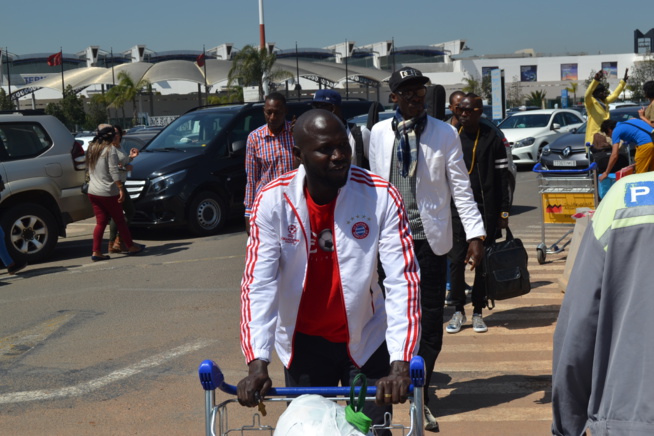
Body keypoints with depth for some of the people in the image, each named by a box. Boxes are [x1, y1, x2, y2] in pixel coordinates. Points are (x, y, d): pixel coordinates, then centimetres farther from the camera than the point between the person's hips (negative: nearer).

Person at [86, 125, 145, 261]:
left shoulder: (92, 148, 11)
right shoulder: (110, 149, -12)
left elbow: (89, 169, 17)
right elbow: (114, 171, -18)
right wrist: (121, 188, -19)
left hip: (93, 192, 7)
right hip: (108, 192, -7)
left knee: (100, 222, 8)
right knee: (120, 220, 6)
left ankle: (96, 252, 1)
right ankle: (131, 247, 17)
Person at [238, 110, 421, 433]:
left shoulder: (382, 196, -18)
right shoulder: (273, 201, -14)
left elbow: (403, 279, -20)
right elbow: (259, 283, -16)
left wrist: (400, 363, -29)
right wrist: (257, 363, -25)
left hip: (365, 341, -1)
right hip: (303, 342, 1)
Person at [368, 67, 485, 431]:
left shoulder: (445, 133, 0)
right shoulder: (380, 133, 5)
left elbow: (461, 187, -1)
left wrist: (475, 234, -9)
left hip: (430, 238, -1)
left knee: (431, 320, 4)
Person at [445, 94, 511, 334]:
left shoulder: (492, 139, 0)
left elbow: (502, 177, 0)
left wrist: (503, 211, -4)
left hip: (485, 209, -2)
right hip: (456, 208, 2)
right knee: (456, 260, 0)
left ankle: (478, 312, 15)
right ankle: (458, 311, 12)